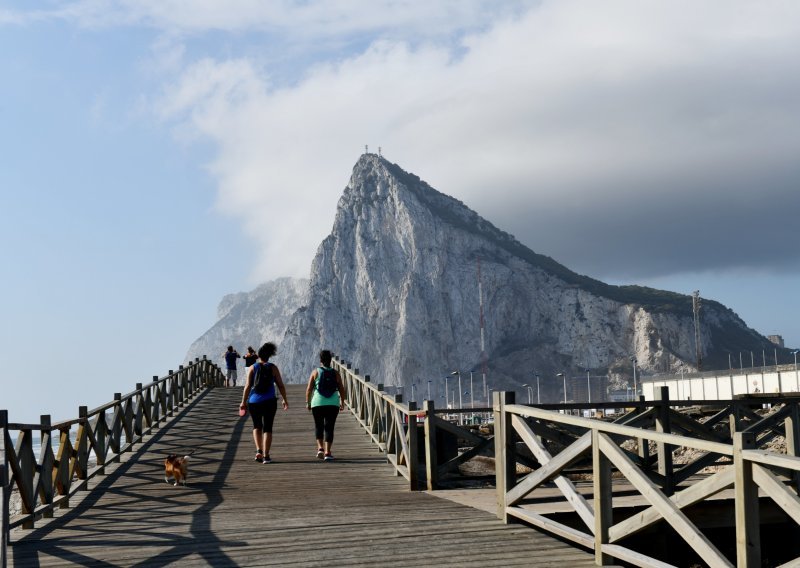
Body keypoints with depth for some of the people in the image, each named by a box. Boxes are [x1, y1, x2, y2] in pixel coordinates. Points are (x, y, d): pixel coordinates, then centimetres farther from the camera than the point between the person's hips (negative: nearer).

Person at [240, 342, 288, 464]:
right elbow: (280, 385, 2)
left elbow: (247, 386, -5)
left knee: (257, 426, 19)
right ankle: (266, 456, -3)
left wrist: (243, 402, 1)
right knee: (267, 428, 5)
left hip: (254, 402, 1)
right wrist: (285, 400, 14)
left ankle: (259, 450, 1)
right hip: (269, 402, -1)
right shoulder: (273, 368, 1)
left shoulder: (252, 368, 0)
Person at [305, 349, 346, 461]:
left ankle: (320, 447, 1)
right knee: (329, 427, 3)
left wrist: (308, 402, 7)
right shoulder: (335, 373, 2)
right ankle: (327, 452, -4)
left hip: (317, 403, 0)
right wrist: (342, 402, 17)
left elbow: (309, 389, -4)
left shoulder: (315, 372, -1)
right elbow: (342, 390, 4)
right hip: (333, 404, 0)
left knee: (318, 426, 16)